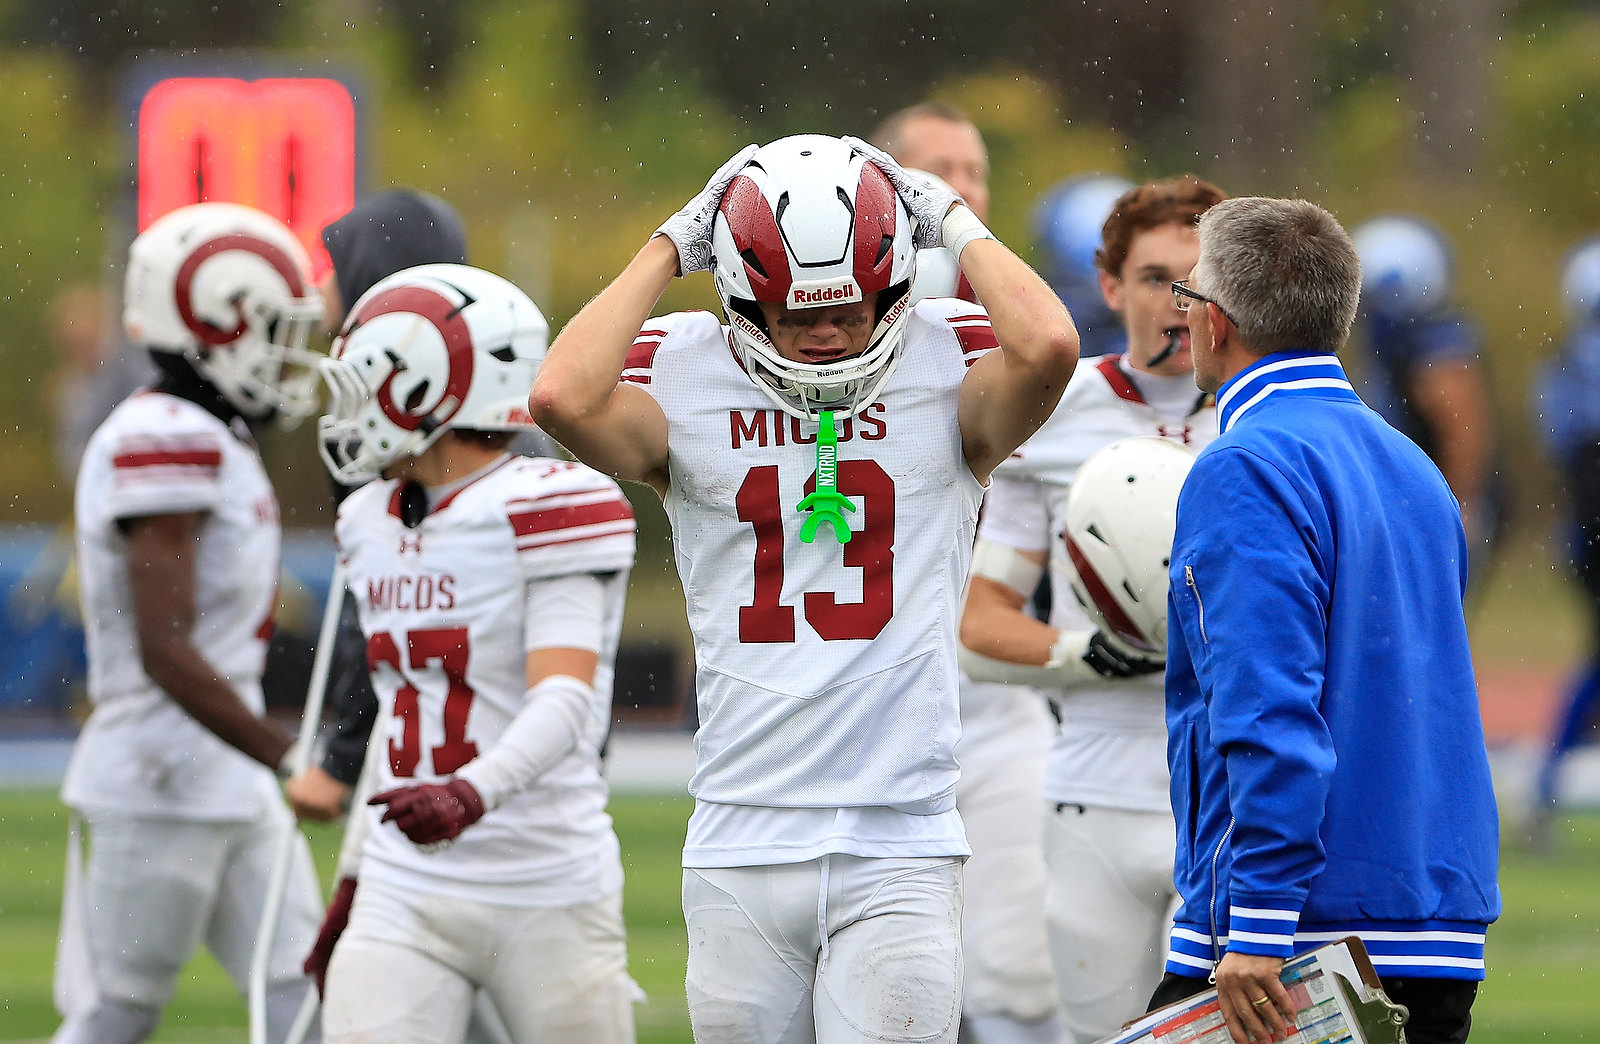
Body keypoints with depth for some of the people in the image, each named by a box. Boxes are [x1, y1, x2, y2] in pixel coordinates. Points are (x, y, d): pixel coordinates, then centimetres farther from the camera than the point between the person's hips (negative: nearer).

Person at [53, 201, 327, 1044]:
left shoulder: (214, 444, 14)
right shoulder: (163, 442, -17)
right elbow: (165, 652, -22)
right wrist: (295, 761, -22)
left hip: (230, 784, 10)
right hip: (161, 782, -10)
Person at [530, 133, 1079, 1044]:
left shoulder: (946, 374, 3)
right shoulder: (686, 386, 3)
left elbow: (1047, 346, -19)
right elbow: (565, 396, -17)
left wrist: (957, 225, -3)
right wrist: (670, 248, -4)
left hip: (901, 850, -1)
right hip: (741, 849, 1)